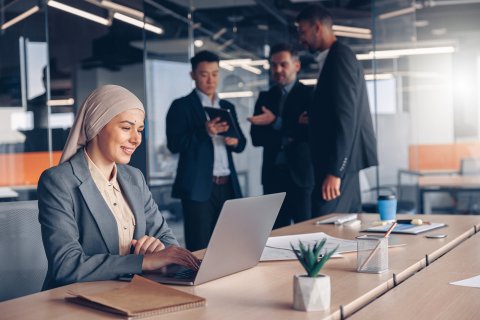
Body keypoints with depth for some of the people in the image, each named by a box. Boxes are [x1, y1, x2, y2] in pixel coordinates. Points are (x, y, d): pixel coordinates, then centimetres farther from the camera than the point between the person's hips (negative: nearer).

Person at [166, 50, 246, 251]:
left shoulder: (227, 107, 17)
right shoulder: (181, 106, 1)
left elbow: (241, 143, 19)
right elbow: (174, 144, -8)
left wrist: (235, 141, -5)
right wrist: (205, 132, -21)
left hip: (228, 186, 5)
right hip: (198, 187, -5)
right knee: (200, 249, -4)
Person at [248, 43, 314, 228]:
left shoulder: (309, 94, 1)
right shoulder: (265, 98, 13)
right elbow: (256, 138, 3)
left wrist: (277, 123, -17)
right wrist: (288, 136, -11)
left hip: (302, 174, -4)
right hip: (273, 175, 4)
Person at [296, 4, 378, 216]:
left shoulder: (340, 57, -11)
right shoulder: (335, 58, 19)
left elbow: (346, 117, -20)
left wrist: (334, 171, -23)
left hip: (339, 162, -10)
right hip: (344, 161, 10)